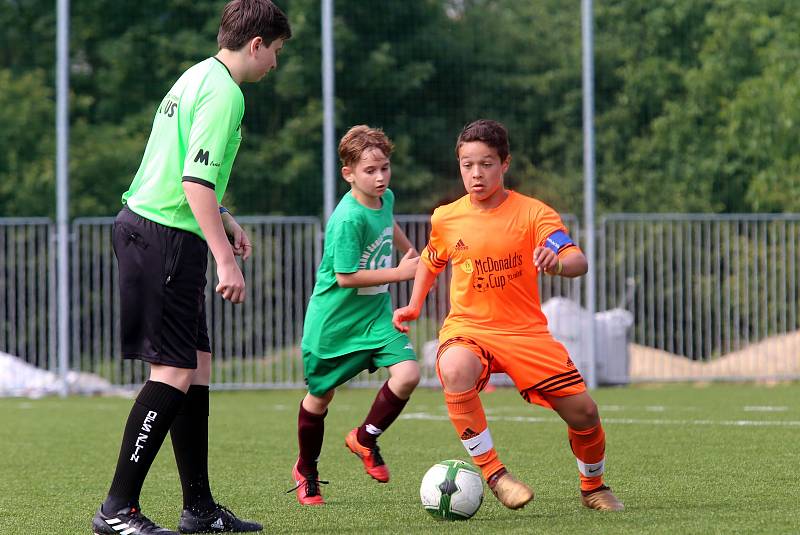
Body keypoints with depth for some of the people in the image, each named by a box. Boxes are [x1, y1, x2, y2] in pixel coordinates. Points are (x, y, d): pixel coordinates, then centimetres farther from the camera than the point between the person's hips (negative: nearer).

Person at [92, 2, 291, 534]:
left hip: (144, 226, 10)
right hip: (166, 236, -10)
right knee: (175, 370, -9)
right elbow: (197, 181, -22)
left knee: (197, 363, 13)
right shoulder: (223, 92, -14)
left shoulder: (198, 78, 18)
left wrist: (224, 220, 31)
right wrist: (225, 258, -22)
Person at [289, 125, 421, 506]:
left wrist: (412, 253, 36)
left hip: (375, 314, 6)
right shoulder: (348, 219, -26)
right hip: (334, 321, -6)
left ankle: (365, 439, 9)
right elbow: (346, 276, -27)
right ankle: (306, 472, 33)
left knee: (407, 374, -16)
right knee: (320, 396, 10)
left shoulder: (385, 199, -2)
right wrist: (399, 273, -24)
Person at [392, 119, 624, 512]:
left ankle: (593, 487, 25)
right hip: (467, 328, 0)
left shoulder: (532, 213, -8)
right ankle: (492, 473, -25)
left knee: (583, 411, -6)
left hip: (525, 331, 0)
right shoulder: (446, 219, 0)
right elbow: (431, 261, 23)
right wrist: (414, 305, 10)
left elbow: (579, 262, -21)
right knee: (455, 371, -37)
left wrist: (557, 263, -43)